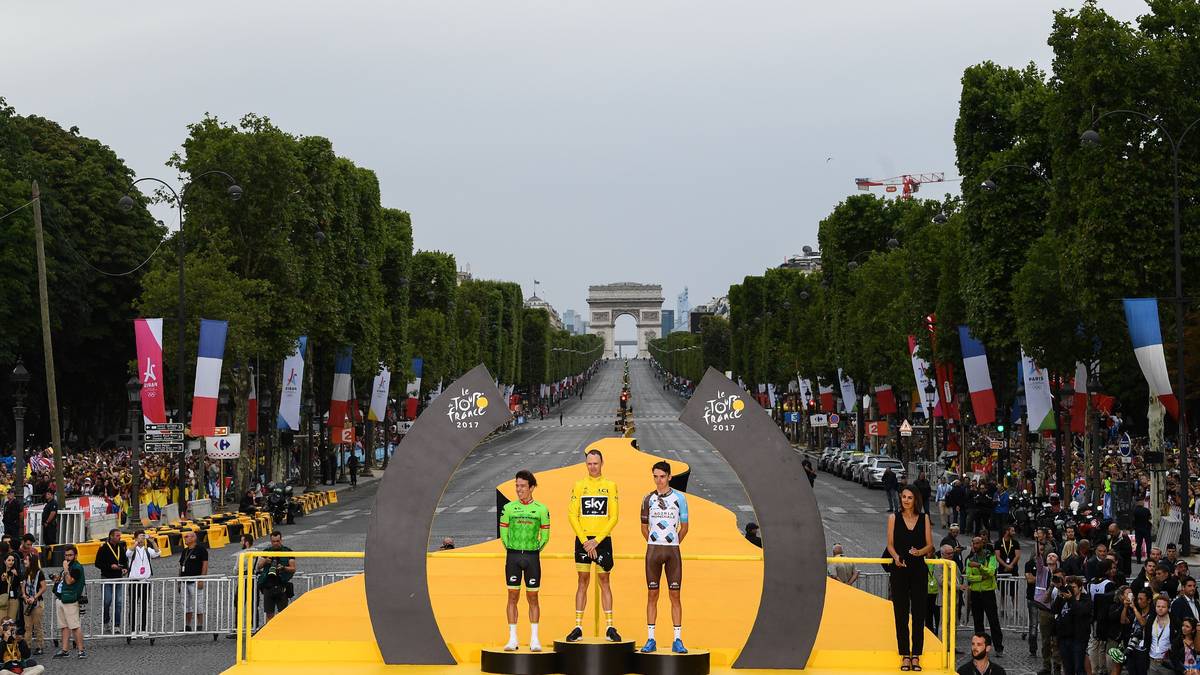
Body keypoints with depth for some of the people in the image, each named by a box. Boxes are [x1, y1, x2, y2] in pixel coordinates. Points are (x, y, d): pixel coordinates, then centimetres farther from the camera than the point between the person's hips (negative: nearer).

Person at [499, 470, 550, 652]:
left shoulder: (541, 509, 1)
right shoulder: (509, 508, 2)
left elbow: (545, 536, 9)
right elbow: (503, 533, 10)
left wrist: (534, 551, 6)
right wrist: (511, 551, 7)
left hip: (532, 557, -1)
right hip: (513, 556, 1)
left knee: (533, 598, 3)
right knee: (513, 597, 2)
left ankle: (534, 639, 7)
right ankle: (512, 639, 5)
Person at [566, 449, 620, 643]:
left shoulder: (610, 486, 2)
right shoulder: (579, 485, 4)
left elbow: (614, 517, -2)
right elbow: (572, 515, 0)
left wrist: (597, 540, -10)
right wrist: (585, 541, -10)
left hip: (603, 540, -1)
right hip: (582, 540, 1)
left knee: (604, 581, 2)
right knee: (583, 581, 3)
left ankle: (610, 627, 4)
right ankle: (578, 627, 5)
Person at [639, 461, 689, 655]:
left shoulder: (679, 497, 2)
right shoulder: (648, 499, 6)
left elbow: (684, 527, 9)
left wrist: (673, 544, 10)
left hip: (673, 550, -1)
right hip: (653, 550, 1)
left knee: (675, 595, -2)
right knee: (652, 594, 1)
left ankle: (677, 640, 1)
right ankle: (650, 640, 4)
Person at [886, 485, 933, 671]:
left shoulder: (924, 518, 7)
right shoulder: (894, 518, 5)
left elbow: (930, 545, 5)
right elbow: (890, 544, 3)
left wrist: (919, 552, -15)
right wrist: (896, 557, -16)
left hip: (918, 569, 1)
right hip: (899, 569, 0)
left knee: (919, 613, 0)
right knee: (901, 614, 0)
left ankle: (916, 655, 6)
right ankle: (905, 655, 5)